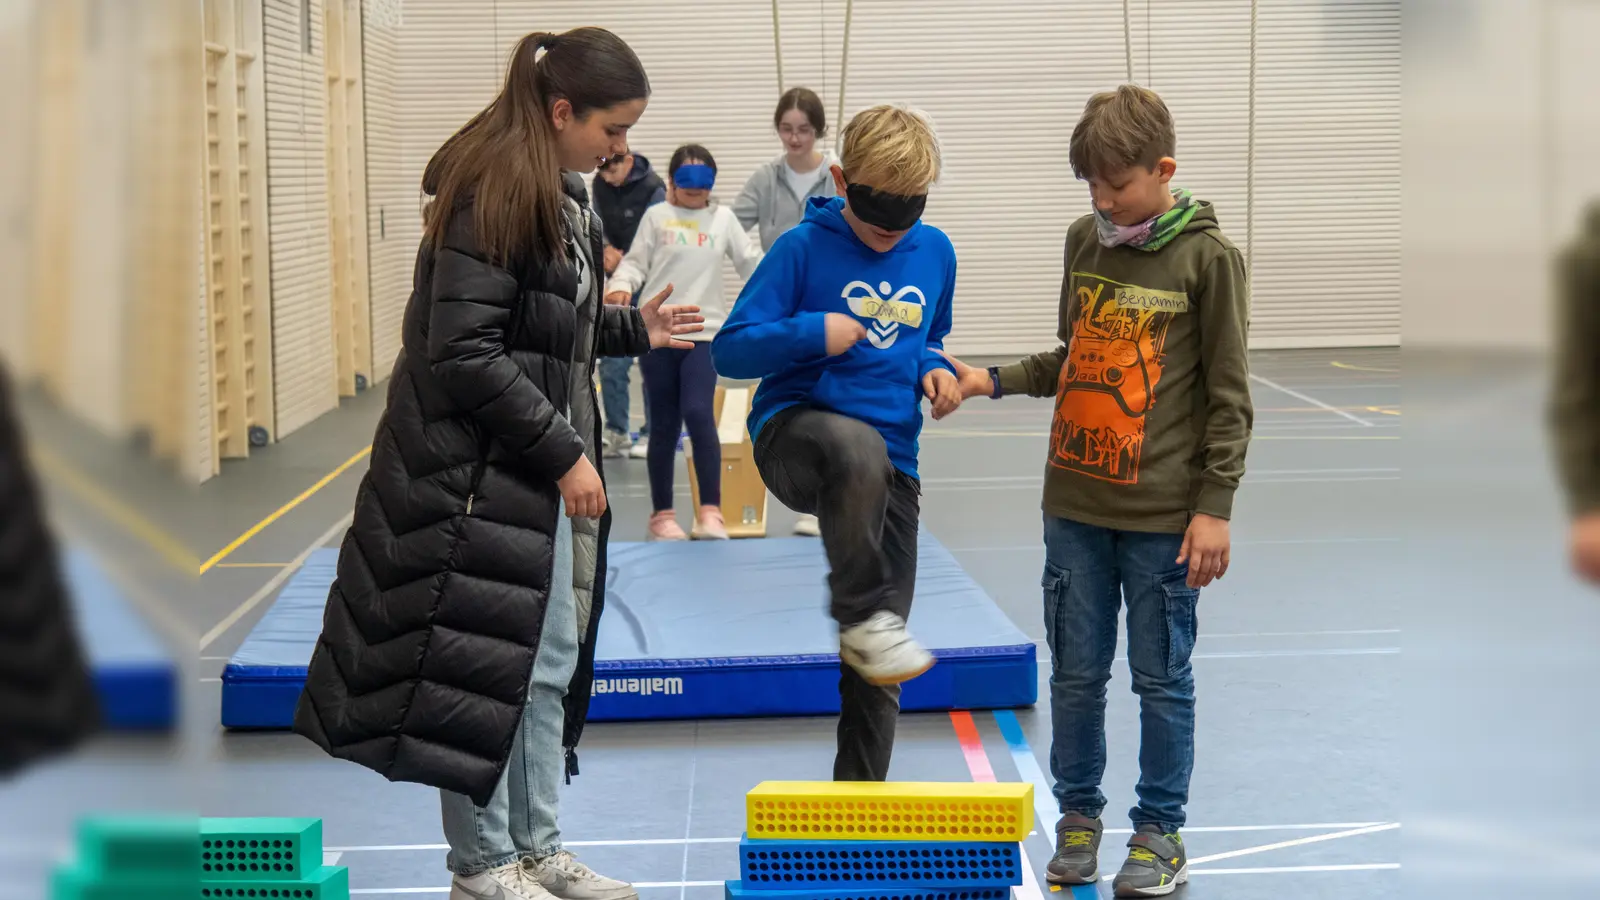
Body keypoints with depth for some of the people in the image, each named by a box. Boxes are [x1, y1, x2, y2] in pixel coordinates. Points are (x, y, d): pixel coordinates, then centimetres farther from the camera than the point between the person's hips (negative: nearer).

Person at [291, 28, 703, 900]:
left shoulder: (563, 197, 12)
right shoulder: (490, 197, -17)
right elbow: (464, 354, -21)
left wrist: (632, 329, 7)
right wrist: (564, 452, -17)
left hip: (543, 468, 10)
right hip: (477, 469, -10)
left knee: (551, 663, 13)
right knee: (481, 666, 0)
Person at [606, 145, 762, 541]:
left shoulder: (723, 218, 11)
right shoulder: (656, 216, 6)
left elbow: (752, 263, 13)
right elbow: (635, 262, 4)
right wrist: (621, 286, -16)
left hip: (704, 333, 0)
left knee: (698, 414, -18)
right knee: (664, 426, 5)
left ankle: (710, 511, -13)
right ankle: (662, 514, 16)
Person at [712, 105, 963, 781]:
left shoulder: (936, 253, 9)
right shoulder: (804, 249, -5)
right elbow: (731, 349, -6)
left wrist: (934, 368, 3)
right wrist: (812, 334, -20)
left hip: (892, 464, 4)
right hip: (794, 434, -4)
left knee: (878, 674, 2)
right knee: (858, 450, -43)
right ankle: (861, 617, -28)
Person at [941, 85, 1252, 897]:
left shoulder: (1207, 256, -7)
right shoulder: (1085, 241, 8)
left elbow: (1228, 395, -6)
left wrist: (1215, 505, -9)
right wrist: (995, 381, 4)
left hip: (1162, 512, -4)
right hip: (1075, 503, 4)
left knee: (1161, 678, 6)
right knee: (1077, 671, 10)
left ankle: (1160, 830, 19)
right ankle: (1077, 816, 25)